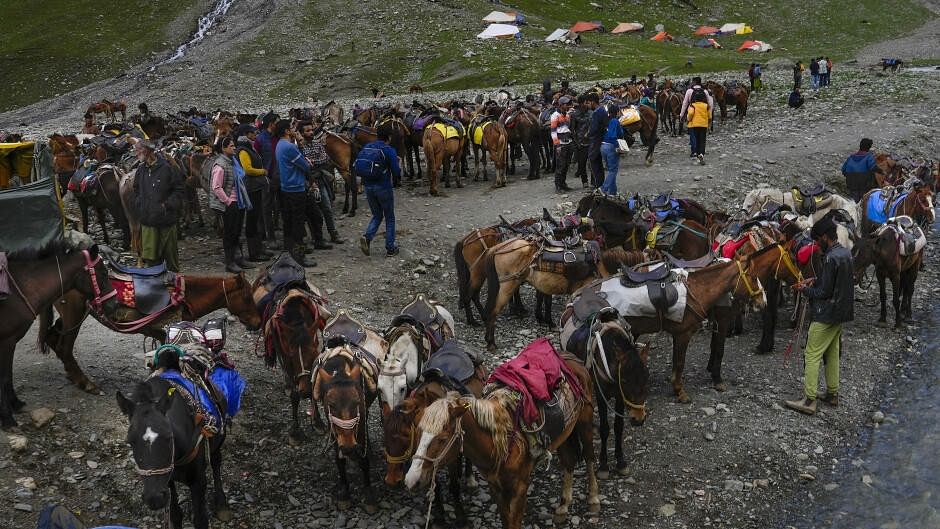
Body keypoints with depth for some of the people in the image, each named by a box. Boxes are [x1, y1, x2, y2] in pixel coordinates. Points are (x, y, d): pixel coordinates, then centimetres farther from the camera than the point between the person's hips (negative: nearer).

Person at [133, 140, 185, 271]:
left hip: (166, 219, -4)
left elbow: (179, 190, -6)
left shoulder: (166, 168, -10)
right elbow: (136, 190, 25)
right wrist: (139, 203, 9)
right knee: (150, 257, 3)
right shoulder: (141, 169, 9)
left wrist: (167, 205, -13)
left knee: (170, 253, 8)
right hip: (147, 220, 4)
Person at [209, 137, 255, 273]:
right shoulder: (220, 165, -16)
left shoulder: (233, 161, 12)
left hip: (239, 203, 9)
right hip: (229, 205, -9)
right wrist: (228, 201, -17)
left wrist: (244, 200, 14)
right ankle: (230, 263, 6)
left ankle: (239, 258, 25)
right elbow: (216, 187, -20)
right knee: (229, 233, -1)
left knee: (237, 231, 15)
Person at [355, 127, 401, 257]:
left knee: (377, 215, 20)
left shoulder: (366, 147, 6)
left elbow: (356, 166, 9)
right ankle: (390, 248, 14)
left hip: (368, 186, 5)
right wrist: (398, 165, 8)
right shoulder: (389, 150, -11)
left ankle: (367, 237, -6)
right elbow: (397, 173, -13)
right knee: (390, 218, 12)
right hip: (383, 187, -5)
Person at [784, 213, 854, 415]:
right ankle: (832, 394, 26)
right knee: (832, 354, 18)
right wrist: (815, 280, 10)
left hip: (826, 315, -10)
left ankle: (809, 401, -5)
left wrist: (805, 290, -5)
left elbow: (824, 292, -20)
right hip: (840, 313, 10)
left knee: (812, 355, -5)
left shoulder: (831, 258, -22)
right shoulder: (846, 253, 7)